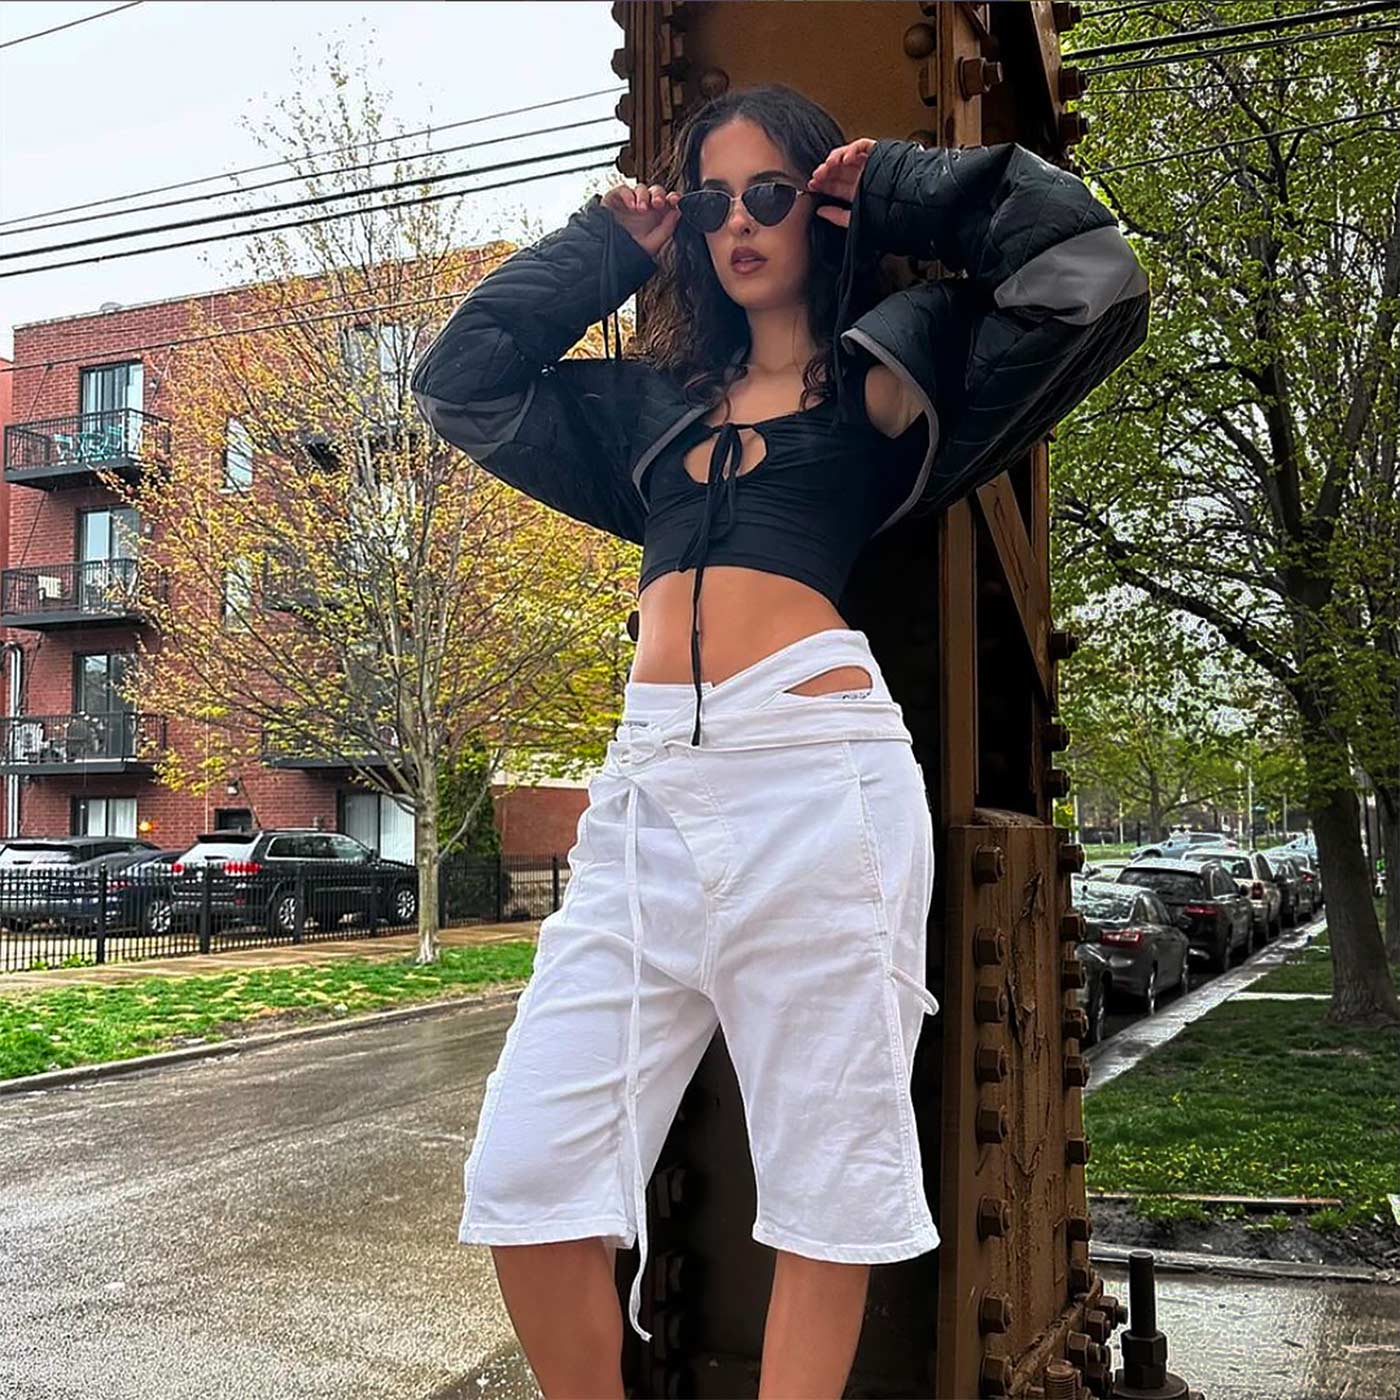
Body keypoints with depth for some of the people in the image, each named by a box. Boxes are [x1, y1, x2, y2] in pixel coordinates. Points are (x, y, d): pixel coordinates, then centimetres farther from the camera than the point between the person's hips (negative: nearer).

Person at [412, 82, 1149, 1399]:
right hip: (648, 786, 4)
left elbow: (1086, 274, 3)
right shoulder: (654, 399, 25)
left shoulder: (888, 370, 13)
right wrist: (607, 245, 26)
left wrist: (904, 187, 12)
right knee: (525, 1170, -3)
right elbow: (459, 379, 27)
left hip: (818, 777, -4)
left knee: (824, 1178, 1)